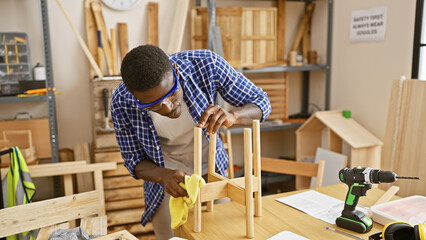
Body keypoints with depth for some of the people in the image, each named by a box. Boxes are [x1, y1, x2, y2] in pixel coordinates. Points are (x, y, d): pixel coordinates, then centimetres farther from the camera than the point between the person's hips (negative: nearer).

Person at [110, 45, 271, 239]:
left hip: (213, 170, 1)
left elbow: (261, 103, -18)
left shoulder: (207, 64, -28)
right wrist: (165, 176, -34)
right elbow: (135, 160, -13)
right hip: (164, 175, -1)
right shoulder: (121, 104, -27)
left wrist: (231, 116, -40)